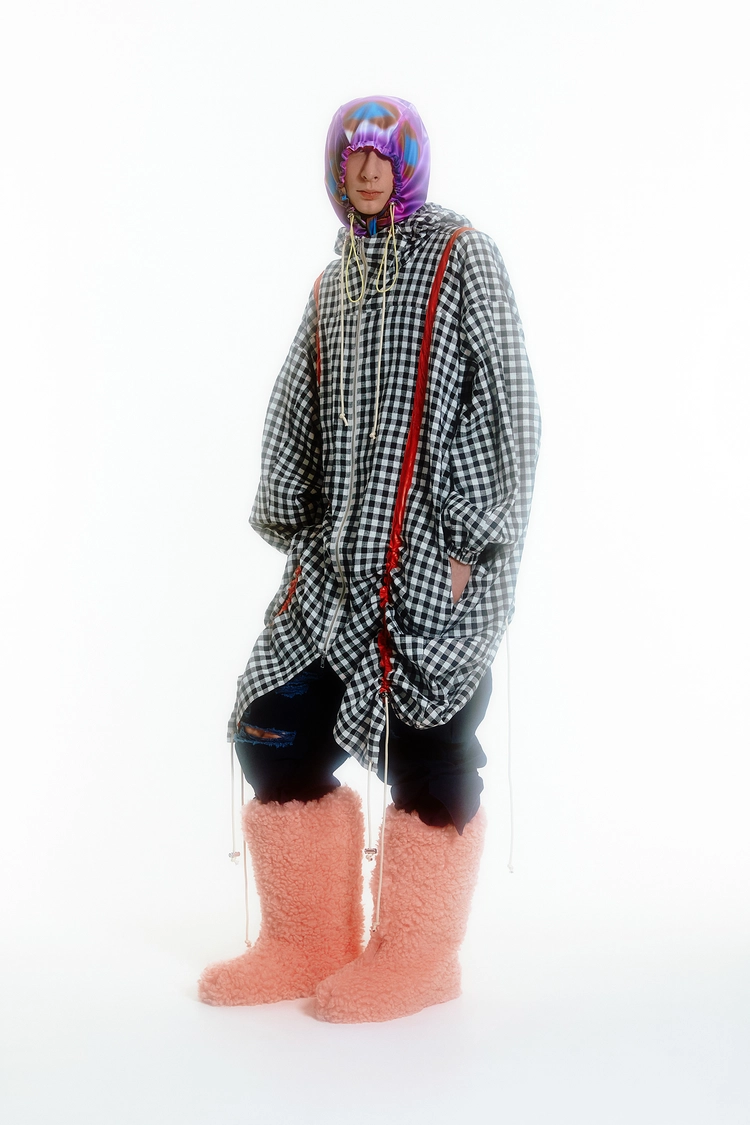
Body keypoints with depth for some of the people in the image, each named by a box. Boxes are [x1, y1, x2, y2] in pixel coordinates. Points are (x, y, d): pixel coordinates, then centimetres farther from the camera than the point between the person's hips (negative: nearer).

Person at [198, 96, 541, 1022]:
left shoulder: (462, 259, 1)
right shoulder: (333, 283, 19)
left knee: (427, 750, -1)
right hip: (339, 557, 6)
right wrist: (293, 532, 7)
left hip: (434, 558, -6)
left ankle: (417, 958, 16)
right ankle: (307, 946, 17)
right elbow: (294, 415, 18)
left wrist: (468, 546, -13)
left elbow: (500, 408, -7)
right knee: (274, 728, 2)